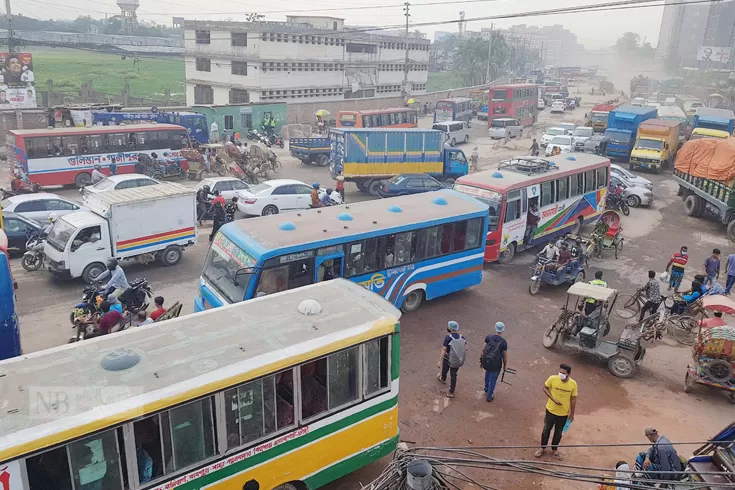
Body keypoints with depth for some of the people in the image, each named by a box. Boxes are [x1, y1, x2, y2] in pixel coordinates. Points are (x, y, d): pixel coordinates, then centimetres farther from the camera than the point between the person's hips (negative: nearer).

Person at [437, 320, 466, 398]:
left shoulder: (448, 337, -25)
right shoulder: (462, 337, -10)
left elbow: (443, 350, -26)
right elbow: (466, 349, -3)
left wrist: (440, 361, -24)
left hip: (448, 359, -3)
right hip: (457, 361, 3)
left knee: (445, 369, 29)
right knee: (453, 375, 16)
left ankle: (443, 379, 59)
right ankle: (451, 392, 23)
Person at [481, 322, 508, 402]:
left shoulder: (488, 337, -11)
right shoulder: (504, 342, -18)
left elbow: (483, 349, -4)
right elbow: (505, 355, -6)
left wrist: (481, 360, 10)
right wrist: (505, 364, 13)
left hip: (486, 361, 3)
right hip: (496, 364, -3)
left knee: (488, 371, 37)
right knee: (493, 380, 20)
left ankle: (487, 388, 53)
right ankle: (489, 396, 37)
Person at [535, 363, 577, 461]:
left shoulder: (573, 384, -18)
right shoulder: (552, 379, -22)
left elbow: (573, 399, -5)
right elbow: (545, 388, -5)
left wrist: (572, 414, 3)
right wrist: (553, 399, -18)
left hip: (564, 413, 1)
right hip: (551, 410, -1)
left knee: (558, 433, 19)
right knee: (546, 430, 16)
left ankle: (554, 450, 42)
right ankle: (542, 448, 38)